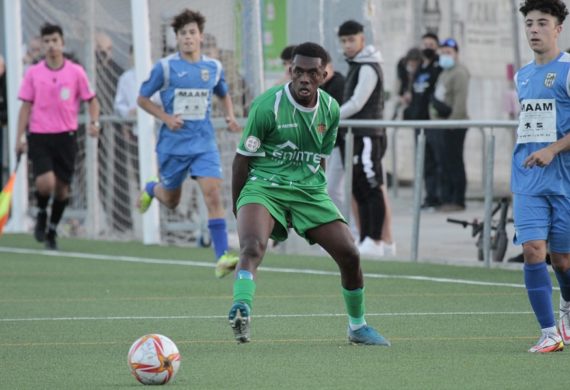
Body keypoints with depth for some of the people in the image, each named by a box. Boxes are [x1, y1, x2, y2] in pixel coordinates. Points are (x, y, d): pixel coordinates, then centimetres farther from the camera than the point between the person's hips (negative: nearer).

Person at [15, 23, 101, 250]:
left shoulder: (76, 72, 1)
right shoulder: (33, 73, 3)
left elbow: (91, 100, 9)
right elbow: (26, 106, 6)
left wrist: (94, 122, -9)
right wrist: (20, 137, 0)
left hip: (66, 136, 1)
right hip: (39, 136, -1)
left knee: (62, 187, 3)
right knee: (45, 183, -18)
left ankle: (51, 231, 22)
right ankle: (41, 214, 13)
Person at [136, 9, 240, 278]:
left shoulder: (214, 68, 4)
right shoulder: (165, 67, -5)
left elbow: (224, 95, 24)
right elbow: (142, 99, 3)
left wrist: (230, 116, 4)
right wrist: (166, 117, -12)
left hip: (204, 142, 1)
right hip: (173, 143, -1)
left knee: (213, 193, -17)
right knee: (170, 201, 13)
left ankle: (222, 258, -20)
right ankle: (151, 189, 51)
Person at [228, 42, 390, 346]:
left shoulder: (330, 110, 4)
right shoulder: (267, 106, -12)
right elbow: (243, 158, -4)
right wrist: (238, 208, 0)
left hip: (309, 191, 5)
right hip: (264, 186, -5)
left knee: (350, 255, -1)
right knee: (252, 246, -33)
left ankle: (357, 327, 21)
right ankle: (240, 313, -52)